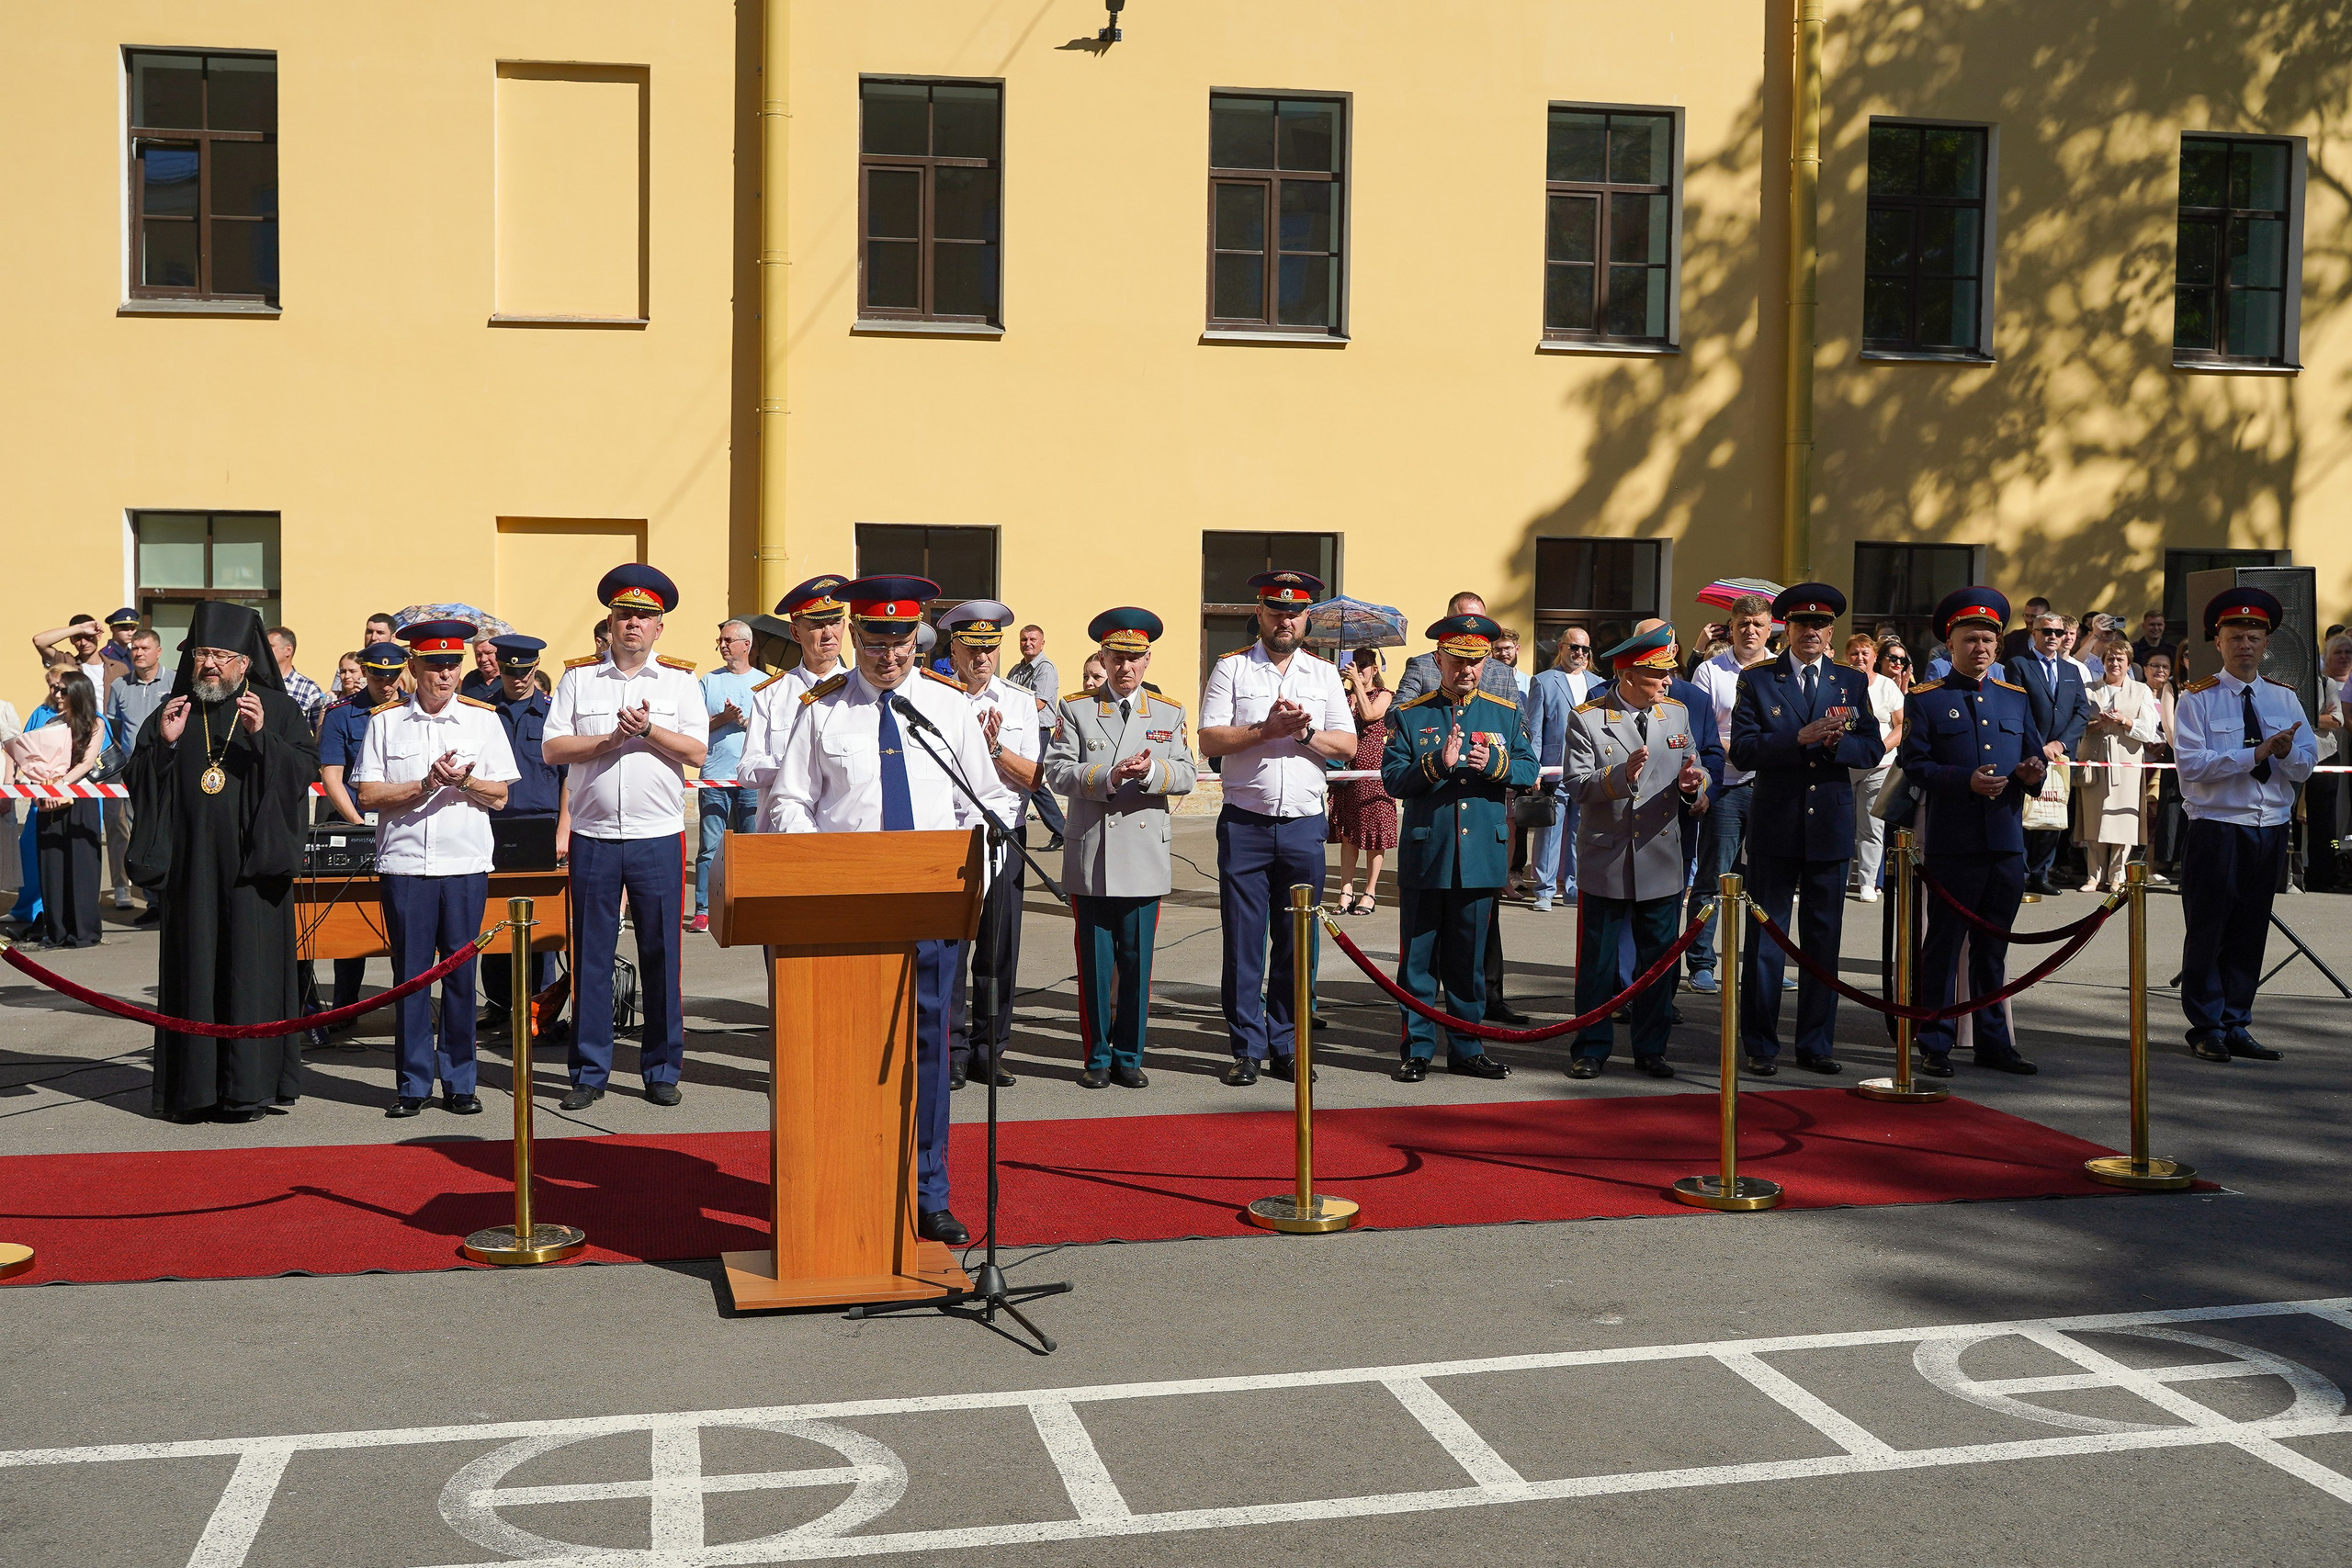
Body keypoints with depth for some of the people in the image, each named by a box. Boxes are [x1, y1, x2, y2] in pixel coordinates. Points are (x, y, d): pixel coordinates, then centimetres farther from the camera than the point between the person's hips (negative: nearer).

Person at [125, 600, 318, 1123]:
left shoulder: (279, 710, 6)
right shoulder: (172, 712, 14)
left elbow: (307, 769, -5)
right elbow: (138, 782, 10)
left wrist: (261, 736, -19)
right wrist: (163, 743, -7)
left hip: (253, 864, -2)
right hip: (191, 865, 3)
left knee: (252, 970, -4)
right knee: (194, 969, 2)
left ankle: (248, 1087, 2)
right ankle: (194, 1088, 7)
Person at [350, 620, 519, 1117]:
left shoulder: (483, 719, 7)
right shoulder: (385, 721, 5)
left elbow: (499, 796, 7)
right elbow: (367, 795, 0)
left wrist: (464, 780, -12)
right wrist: (426, 784, -10)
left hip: (466, 864, 1)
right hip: (404, 864, 0)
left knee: (461, 974, 4)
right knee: (409, 975, 2)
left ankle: (459, 1082, 13)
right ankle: (412, 1084, 11)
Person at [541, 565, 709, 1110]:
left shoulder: (680, 679, 6)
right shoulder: (578, 677, 8)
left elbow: (697, 750, -3)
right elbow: (552, 747, 0)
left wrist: (647, 729, -15)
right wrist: (610, 739, -11)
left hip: (658, 838, 0)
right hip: (593, 837, 1)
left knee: (661, 955, 3)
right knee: (591, 956, 4)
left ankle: (662, 1071, 13)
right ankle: (589, 1073, 12)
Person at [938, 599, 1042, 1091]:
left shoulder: (1020, 701, 10)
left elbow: (1033, 778, 5)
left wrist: (997, 747, -10)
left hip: (1003, 838, 2)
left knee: (999, 947, 4)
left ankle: (990, 1050, 14)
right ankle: (951, 1052, 5)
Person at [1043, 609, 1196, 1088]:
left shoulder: (1169, 713, 11)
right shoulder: (1075, 709, 5)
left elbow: (1185, 776, 3)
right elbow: (1057, 772, -5)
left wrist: (1151, 771, -18)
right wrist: (1108, 777, -20)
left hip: (1144, 857, 1)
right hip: (1090, 858, -1)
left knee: (1137, 962, 5)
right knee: (1094, 962, 4)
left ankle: (1129, 1057, 15)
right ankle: (1097, 1057, 14)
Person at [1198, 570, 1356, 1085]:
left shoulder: (1324, 674, 11)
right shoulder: (1231, 668, 3)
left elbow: (1347, 745, 4)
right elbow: (1209, 740, -6)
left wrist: (1305, 732, -13)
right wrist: (1267, 729, -16)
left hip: (1305, 825, 2)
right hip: (1245, 824, -2)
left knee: (1297, 943, 6)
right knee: (1243, 942, 0)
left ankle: (1286, 1046, 16)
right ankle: (1247, 1048, 9)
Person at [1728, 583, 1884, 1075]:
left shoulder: (1852, 682, 10)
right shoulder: (1757, 680, 2)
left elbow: (1873, 750, 4)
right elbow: (1742, 751, -8)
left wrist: (1837, 743, -16)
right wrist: (1801, 738, -20)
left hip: (1831, 827, 2)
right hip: (1775, 829, -2)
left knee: (1824, 939, 7)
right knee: (1766, 937, 2)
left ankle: (1816, 1044, 16)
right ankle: (1760, 1046, 10)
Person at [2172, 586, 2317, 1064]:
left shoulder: (2284, 698, 10)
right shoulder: (2197, 699, -2)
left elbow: (2306, 766, 4)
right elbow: (2192, 763, -14)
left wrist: (2287, 751, -18)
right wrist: (2255, 754, -20)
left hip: (2270, 831, 4)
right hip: (2216, 830, -4)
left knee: (2250, 934, 9)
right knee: (2207, 933, 0)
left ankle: (2237, 1026, 17)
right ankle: (2207, 1029, 10)